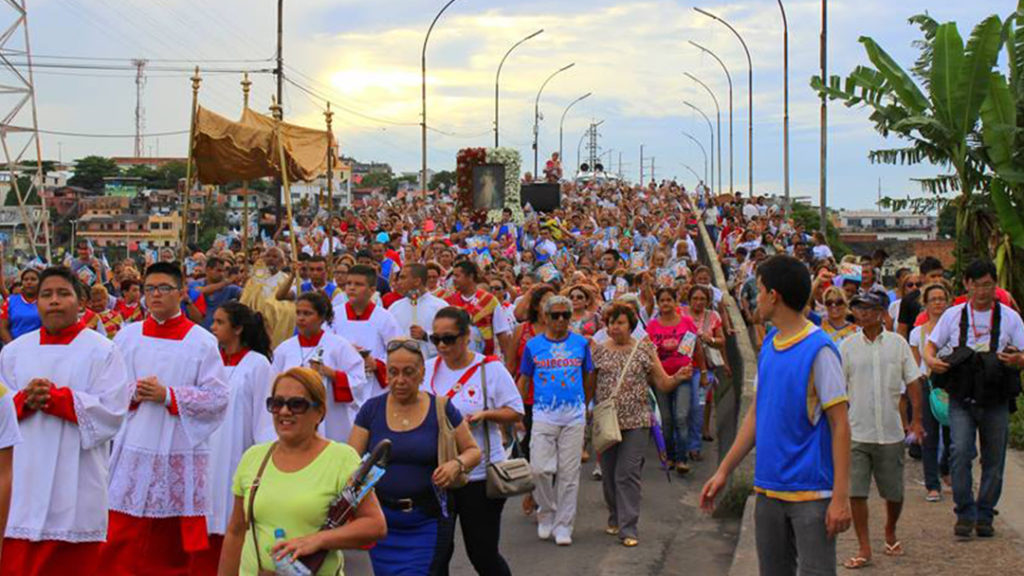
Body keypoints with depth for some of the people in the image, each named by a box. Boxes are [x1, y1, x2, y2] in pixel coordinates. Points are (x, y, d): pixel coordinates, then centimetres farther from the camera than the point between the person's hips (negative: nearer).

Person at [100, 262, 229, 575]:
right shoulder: (127, 336, 9)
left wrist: (168, 395, -14)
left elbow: (218, 397, -6)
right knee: (121, 543, 0)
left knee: (171, 549, 5)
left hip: (180, 454, -2)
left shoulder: (201, 341, 0)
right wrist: (133, 393, -10)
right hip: (133, 452, 2)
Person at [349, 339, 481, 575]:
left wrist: (456, 464, -18)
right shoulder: (371, 409, 1)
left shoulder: (441, 409, -2)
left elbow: (473, 451, 5)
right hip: (381, 518, 2)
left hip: (427, 522, -2)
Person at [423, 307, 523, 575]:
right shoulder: (429, 369, 5)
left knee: (483, 553, 4)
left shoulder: (490, 368, -7)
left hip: (480, 475, -4)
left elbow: (515, 412, -3)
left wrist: (485, 414, -19)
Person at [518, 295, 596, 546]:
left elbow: (589, 377, 15)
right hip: (543, 415, -1)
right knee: (540, 469, -9)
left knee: (569, 473, 3)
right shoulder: (533, 345, 4)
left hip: (574, 416, 1)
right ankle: (546, 513, 17)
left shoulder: (581, 343, 5)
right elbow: (523, 380, 9)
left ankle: (563, 525, 14)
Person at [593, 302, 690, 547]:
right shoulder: (598, 350, 6)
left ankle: (628, 529, -6)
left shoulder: (645, 349, 4)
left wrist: (679, 377, -15)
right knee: (608, 474, 9)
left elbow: (663, 384, 3)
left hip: (635, 422, -2)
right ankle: (615, 519, 29)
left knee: (628, 474, -9)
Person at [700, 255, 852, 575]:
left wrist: (841, 497, -18)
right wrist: (724, 470, 15)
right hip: (769, 489, 7)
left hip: (811, 491, -7)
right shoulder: (768, 346, 10)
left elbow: (840, 425, -14)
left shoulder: (819, 349, -13)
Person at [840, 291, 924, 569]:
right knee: (856, 492, -6)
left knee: (894, 493, 10)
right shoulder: (847, 346, 0)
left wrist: (916, 421, 1)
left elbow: (913, 383, 6)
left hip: (891, 432, 1)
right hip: (857, 432, 0)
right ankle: (864, 549, 5)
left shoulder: (898, 343, 1)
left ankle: (890, 533, 37)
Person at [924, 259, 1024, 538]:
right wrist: (931, 360, -14)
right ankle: (965, 513, -3)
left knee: (993, 460, 6)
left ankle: (984, 515, 20)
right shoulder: (953, 315, 6)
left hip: (996, 400, 1)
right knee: (960, 452, -14)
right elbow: (930, 346, 9)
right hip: (962, 398, -1)